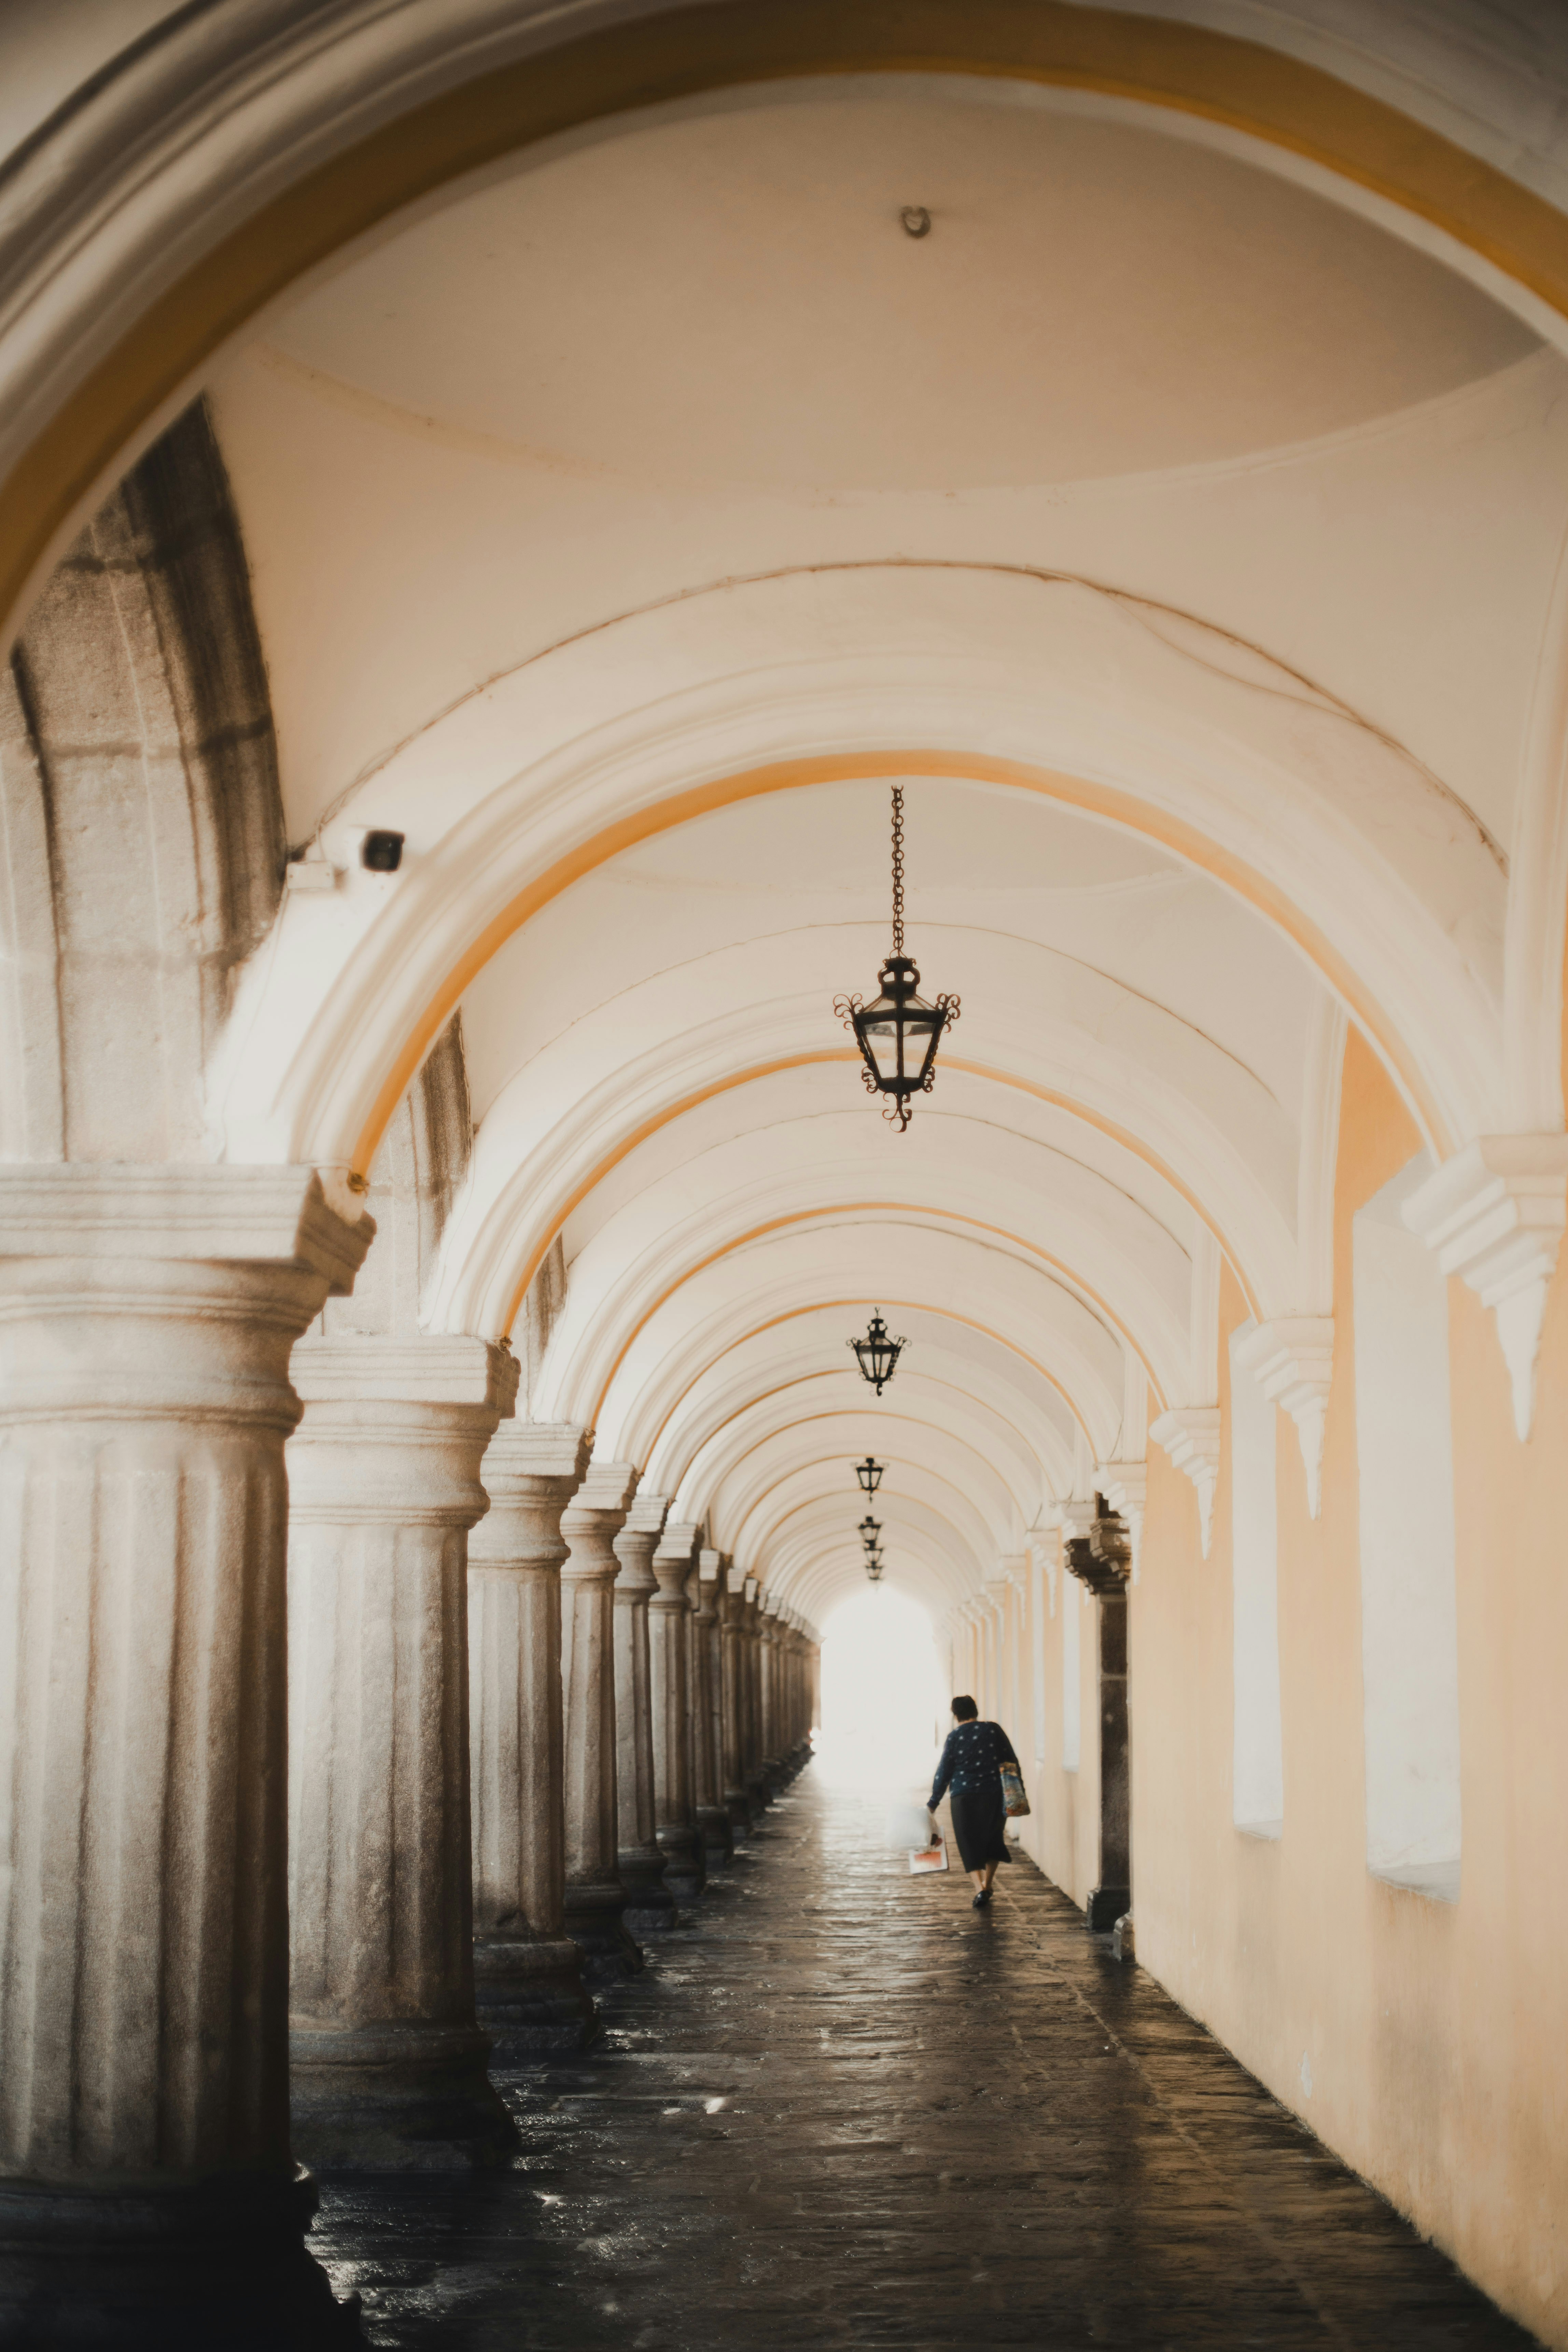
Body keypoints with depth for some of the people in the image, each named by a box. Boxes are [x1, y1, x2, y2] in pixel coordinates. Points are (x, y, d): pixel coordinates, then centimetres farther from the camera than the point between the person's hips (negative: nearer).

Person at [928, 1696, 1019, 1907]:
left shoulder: (955, 1737, -1)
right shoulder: (994, 1730, 3)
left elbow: (943, 1772, 0)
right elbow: (1012, 1762, 4)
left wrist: (933, 1803, 6)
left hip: (964, 1797, -2)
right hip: (994, 1795, 2)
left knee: (970, 1845, 3)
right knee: (993, 1840, 20)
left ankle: (980, 1889, -13)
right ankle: (987, 1885, 27)